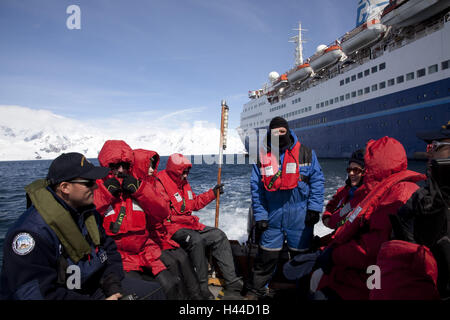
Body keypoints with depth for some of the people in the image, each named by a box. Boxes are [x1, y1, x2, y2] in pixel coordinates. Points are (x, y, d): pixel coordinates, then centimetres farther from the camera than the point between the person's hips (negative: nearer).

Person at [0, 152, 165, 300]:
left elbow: (109, 249, 14)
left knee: (154, 292, 1)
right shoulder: (31, 232, -24)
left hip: (95, 285, 7)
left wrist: (112, 284, -3)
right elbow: (38, 294, -26)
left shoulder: (88, 212, 3)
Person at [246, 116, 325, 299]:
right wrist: (259, 216, -3)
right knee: (266, 257, 7)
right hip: (272, 217, 1)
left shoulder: (306, 154, 1)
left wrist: (314, 208, -6)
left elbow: (317, 181, 2)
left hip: (300, 217, 0)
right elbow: (256, 189, 3)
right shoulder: (262, 157, 3)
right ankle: (254, 291, 24)